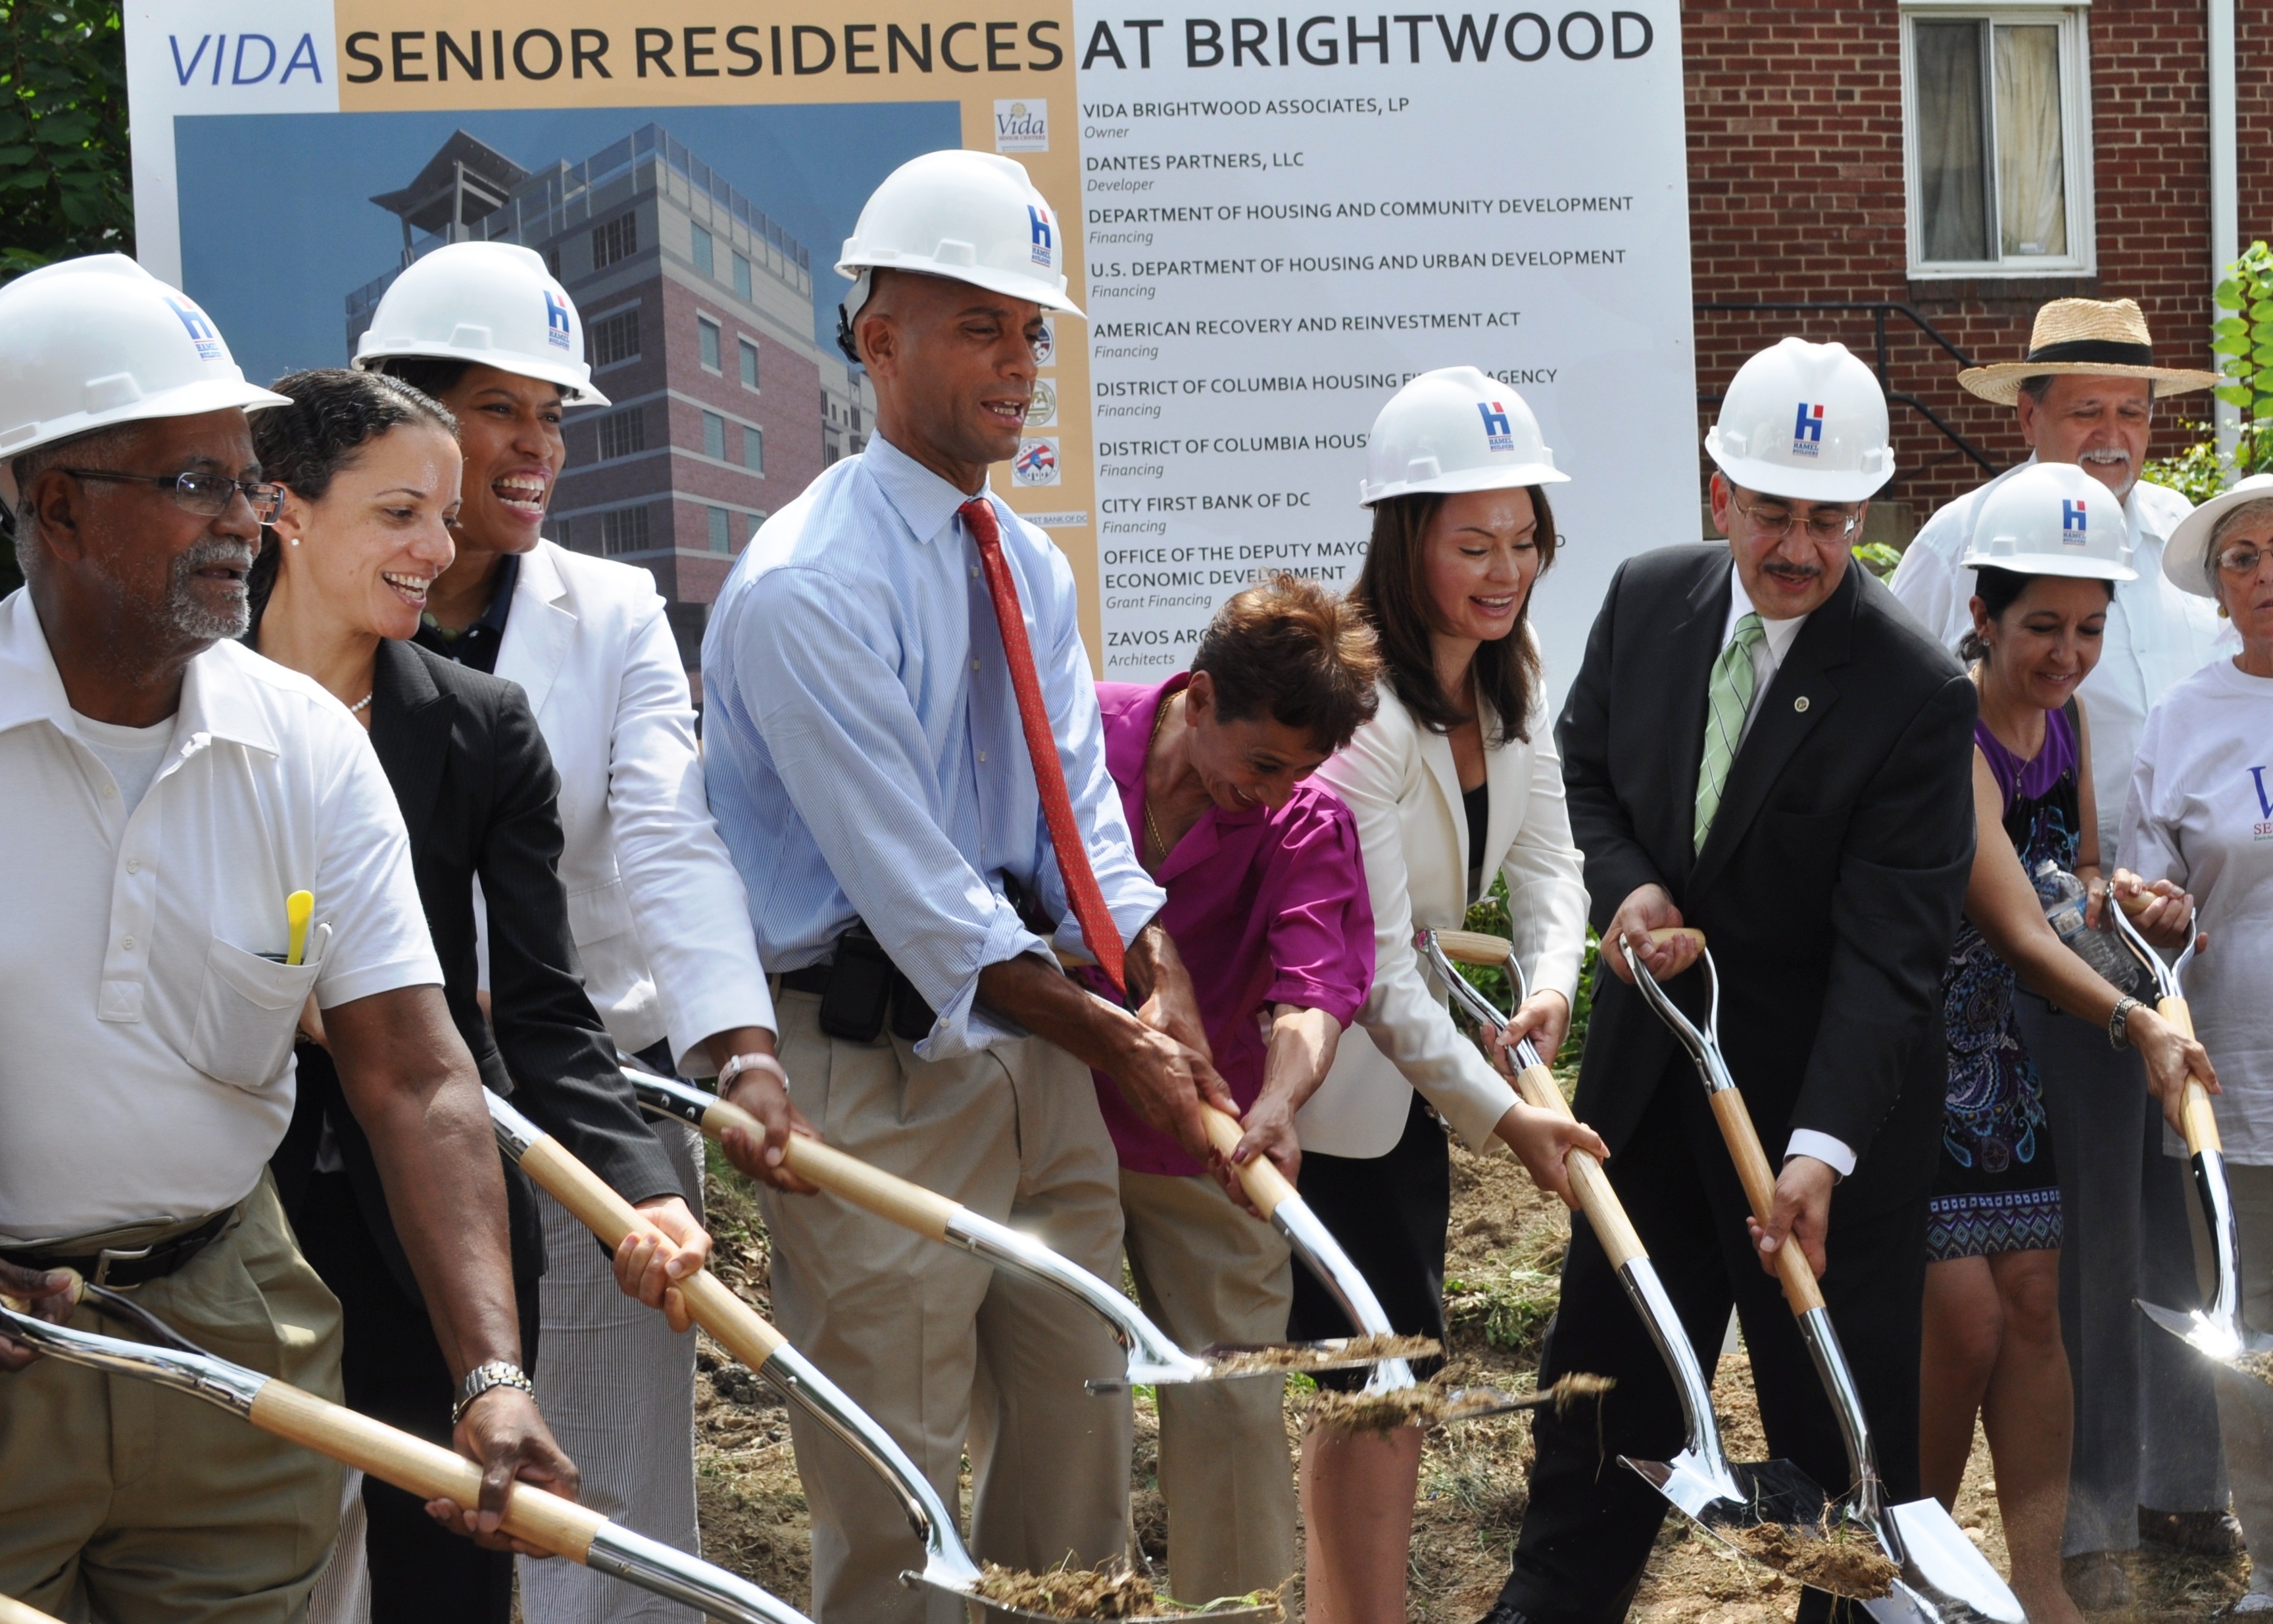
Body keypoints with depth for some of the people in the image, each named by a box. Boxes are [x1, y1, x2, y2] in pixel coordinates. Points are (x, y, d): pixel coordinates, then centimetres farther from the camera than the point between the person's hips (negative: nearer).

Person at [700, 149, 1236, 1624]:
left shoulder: (1030, 568, 11)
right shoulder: (808, 588, -16)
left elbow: (1083, 819, 5)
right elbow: (918, 894, -18)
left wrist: (1166, 996, -12)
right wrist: (1120, 1045, -17)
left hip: (1045, 1053, 8)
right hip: (888, 1071, -8)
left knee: (1082, 1437, 14)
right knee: (897, 1497, -1)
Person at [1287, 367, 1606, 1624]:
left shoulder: (1509, 678, 3)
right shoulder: (1355, 704, -25)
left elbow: (1544, 856, 5)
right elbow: (1373, 962, -25)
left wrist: (1550, 978, -17)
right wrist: (1501, 1116, -27)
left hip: (1408, 1056, 9)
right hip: (1323, 1075, -9)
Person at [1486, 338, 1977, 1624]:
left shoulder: (1919, 694, -20)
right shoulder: (1648, 599, -4)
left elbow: (1890, 952, -23)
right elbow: (1584, 769, 12)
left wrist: (1822, 1148, -32)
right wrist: (1625, 887, -10)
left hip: (1820, 1090, -5)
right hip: (1649, 1070, 5)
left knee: (1843, 1415, 6)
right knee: (1605, 1372, 17)